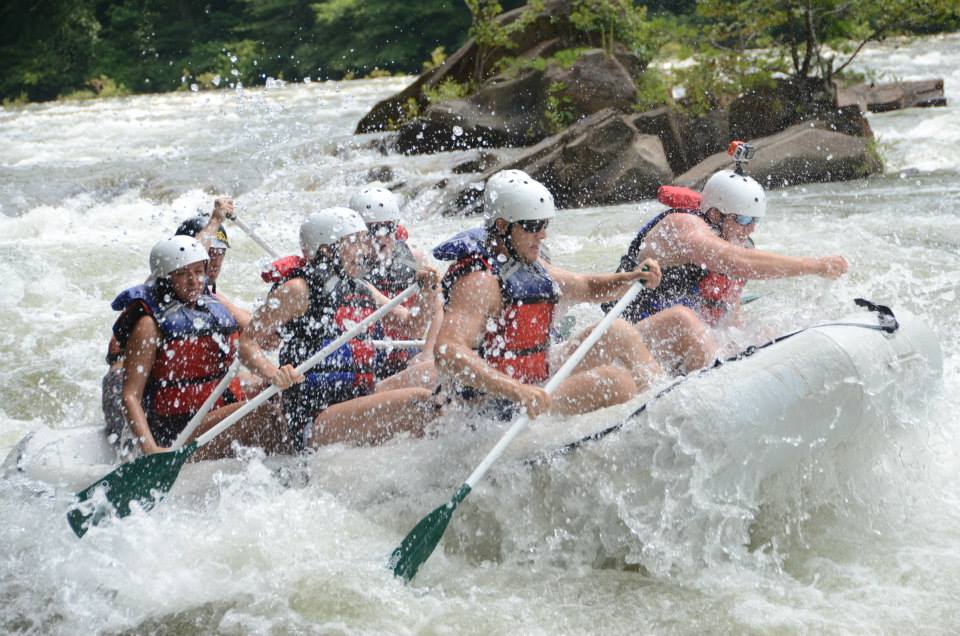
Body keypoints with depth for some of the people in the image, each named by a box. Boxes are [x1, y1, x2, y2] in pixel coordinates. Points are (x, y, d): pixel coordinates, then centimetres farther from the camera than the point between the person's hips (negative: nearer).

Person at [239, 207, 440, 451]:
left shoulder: (361, 291, 17)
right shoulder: (298, 291, -5)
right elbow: (247, 344, -8)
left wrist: (427, 294, 2)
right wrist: (274, 375, -28)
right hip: (313, 421, -9)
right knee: (419, 400, -23)